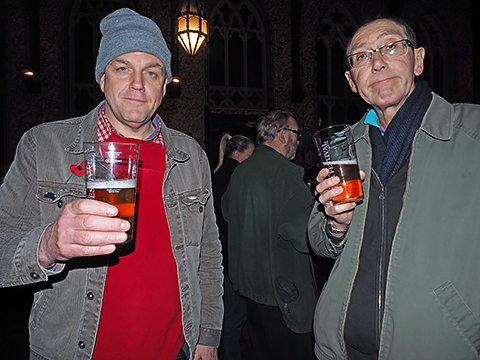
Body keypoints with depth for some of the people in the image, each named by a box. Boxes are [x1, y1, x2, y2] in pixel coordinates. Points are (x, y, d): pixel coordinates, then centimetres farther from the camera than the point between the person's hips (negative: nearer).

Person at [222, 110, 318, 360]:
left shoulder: (240, 171, 5)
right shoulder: (284, 172, -21)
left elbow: (227, 211, 21)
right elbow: (307, 235, -26)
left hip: (249, 281, 8)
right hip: (283, 290, -8)